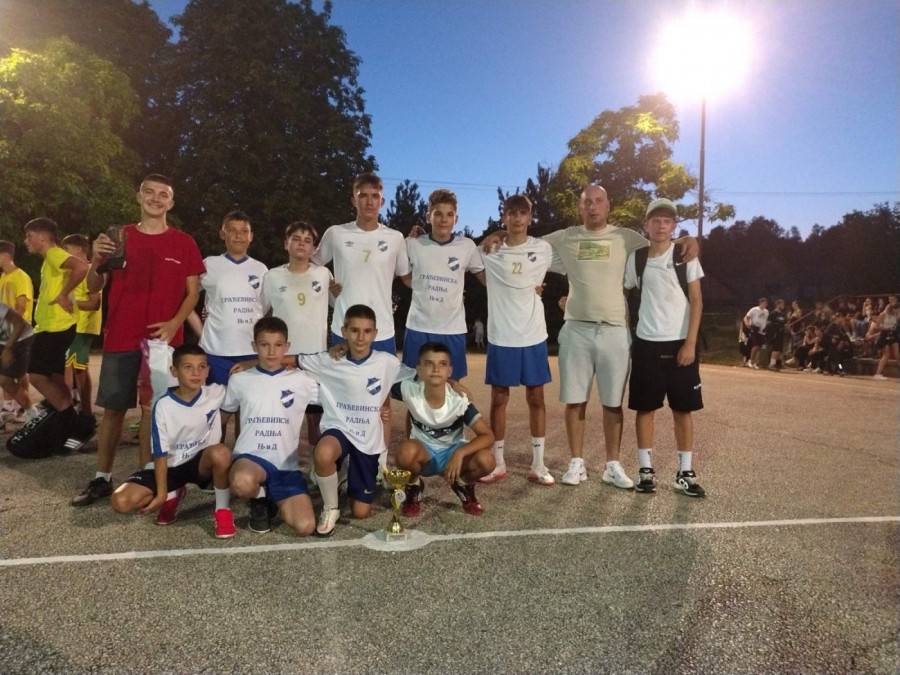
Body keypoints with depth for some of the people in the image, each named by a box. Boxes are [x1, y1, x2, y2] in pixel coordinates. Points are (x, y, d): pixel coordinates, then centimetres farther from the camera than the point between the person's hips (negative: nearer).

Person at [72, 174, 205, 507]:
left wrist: (174, 323, -12)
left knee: (152, 408, 1)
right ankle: (102, 478, 14)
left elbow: (193, 291, 4)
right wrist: (97, 261, -12)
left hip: (163, 338, -1)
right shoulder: (118, 236, 8)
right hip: (120, 338, 2)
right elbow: (93, 287, 9)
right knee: (112, 408, 5)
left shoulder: (184, 243, 4)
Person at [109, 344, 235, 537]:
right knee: (121, 502, -19)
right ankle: (173, 495, 12)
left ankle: (223, 509, -12)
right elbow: (161, 454, -11)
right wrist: (161, 493, -14)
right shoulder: (164, 406, -15)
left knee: (221, 453, -37)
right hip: (170, 466, 1)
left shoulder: (216, 394, -12)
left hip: (201, 462, -1)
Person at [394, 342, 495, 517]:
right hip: (424, 452, 0)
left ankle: (463, 485, 6)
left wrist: (460, 453, -38)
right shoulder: (409, 390, -21)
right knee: (406, 451, -37)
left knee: (486, 460, -31)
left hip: (453, 452, 0)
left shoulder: (459, 400, -23)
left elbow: (488, 436, -24)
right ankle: (414, 487, -1)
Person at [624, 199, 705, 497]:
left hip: (680, 343, -1)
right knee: (645, 407, 4)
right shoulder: (636, 257, 4)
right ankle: (646, 469, 14)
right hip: (646, 343, 1)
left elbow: (696, 300, -2)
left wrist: (690, 343, -10)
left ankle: (685, 472, 13)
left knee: (683, 408, 4)